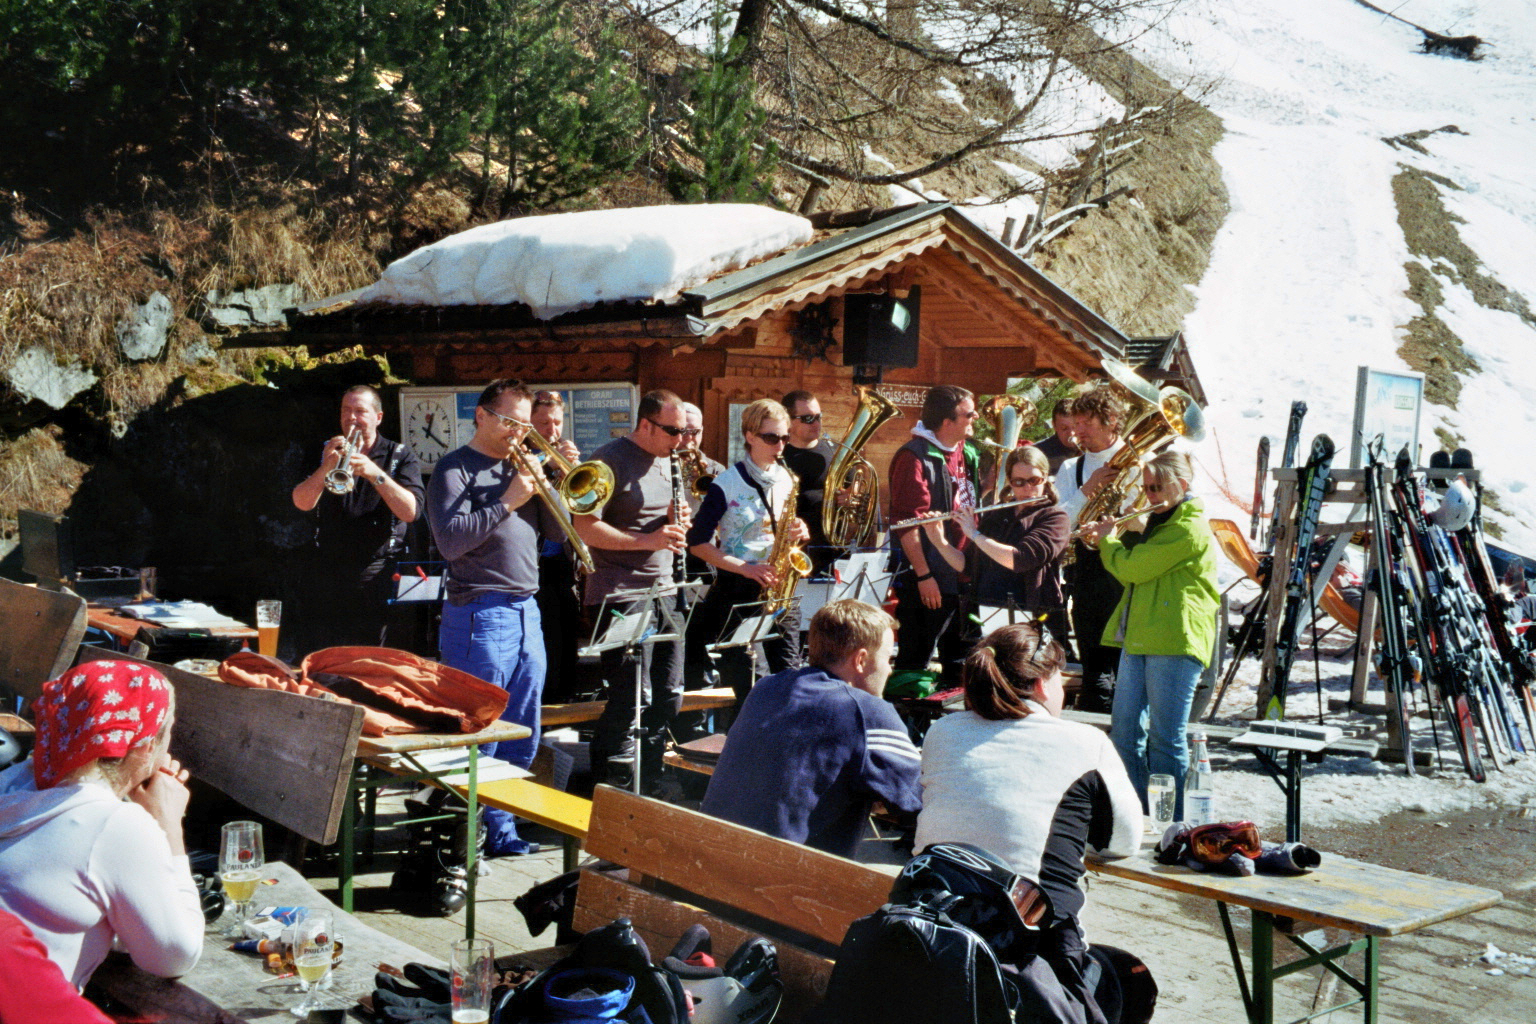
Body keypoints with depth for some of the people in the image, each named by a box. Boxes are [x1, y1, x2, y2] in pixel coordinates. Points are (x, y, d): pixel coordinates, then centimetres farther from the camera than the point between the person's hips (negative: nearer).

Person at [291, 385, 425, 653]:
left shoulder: (400, 456, 6)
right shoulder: (327, 453, 14)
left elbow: (410, 512, -10)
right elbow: (302, 503, -1)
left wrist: (376, 474, -22)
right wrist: (326, 468, -18)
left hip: (374, 576, -2)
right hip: (326, 575, 3)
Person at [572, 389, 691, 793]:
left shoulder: (667, 461, 15)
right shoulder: (611, 460, -11)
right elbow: (584, 528, -17)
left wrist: (673, 522, 1)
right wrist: (648, 540, -23)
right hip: (621, 595, -8)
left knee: (668, 698, 10)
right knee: (633, 700, -9)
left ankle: (649, 790, 23)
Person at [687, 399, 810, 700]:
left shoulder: (787, 480, 9)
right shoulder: (727, 484, -7)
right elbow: (697, 542, -8)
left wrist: (799, 532, -5)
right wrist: (745, 568, -18)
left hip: (780, 585, 4)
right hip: (737, 587, -4)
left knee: (789, 670, 0)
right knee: (743, 675, -2)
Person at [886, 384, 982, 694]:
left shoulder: (967, 454, 11)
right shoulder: (915, 457, -13)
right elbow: (906, 523, -17)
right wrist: (923, 576, -20)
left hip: (963, 574, 8)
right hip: (928, 581, -8)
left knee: (960, 668, 17)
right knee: (913, 667, -1)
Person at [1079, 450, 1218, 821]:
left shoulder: (1189, 529, -12)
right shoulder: (1159, 523, 21)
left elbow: (1133, 568, -15)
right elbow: (1132, 570, 27)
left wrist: (1108, 540, 2)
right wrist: (1105, 541, 14)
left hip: (1173, 642, -10)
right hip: (1138, 638, 10)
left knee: (1165, 738, -5)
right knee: (1124, 730, 10)